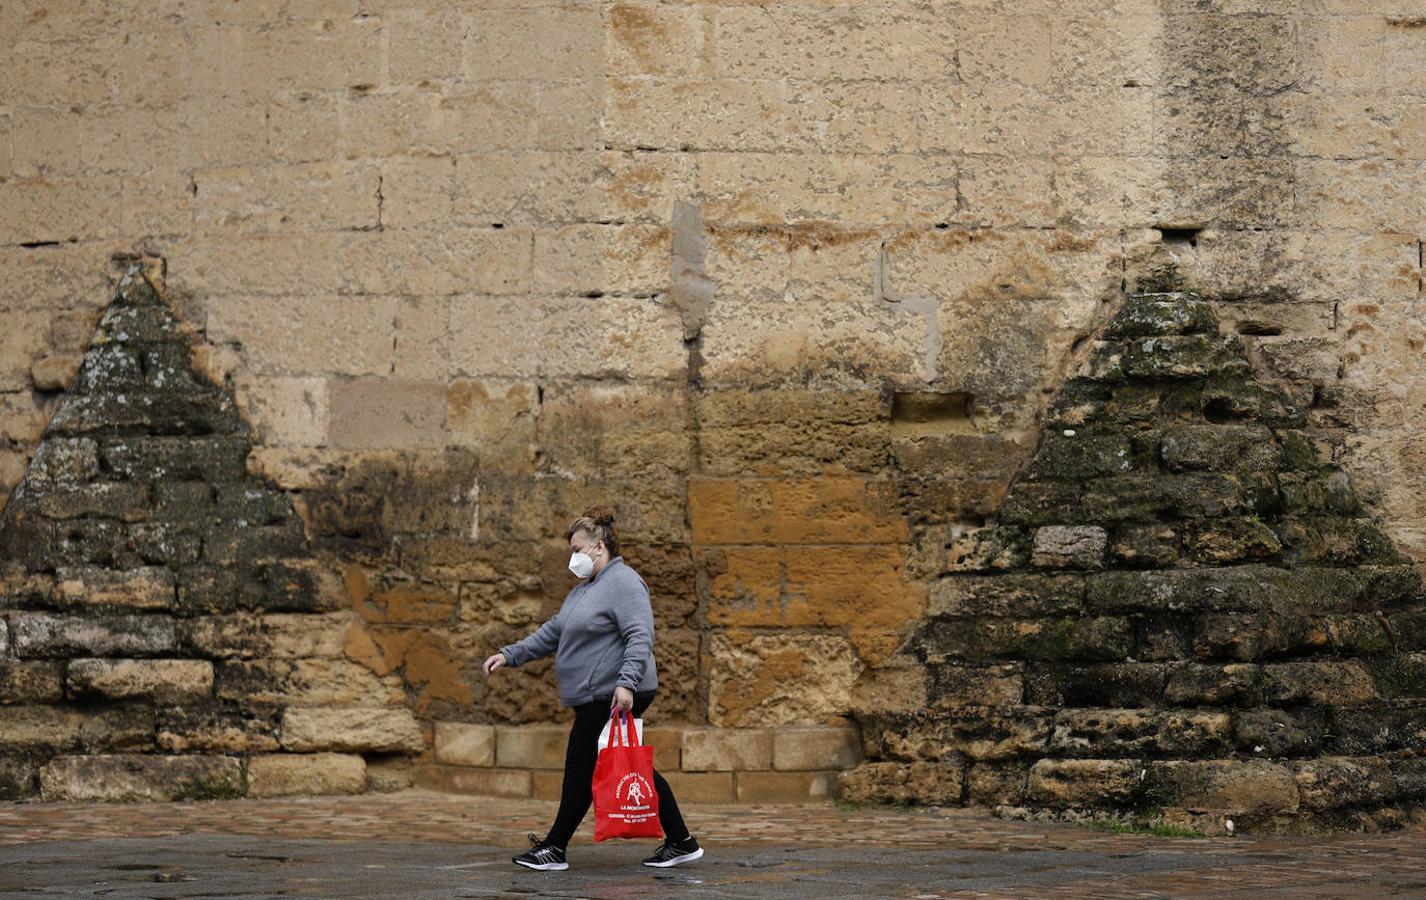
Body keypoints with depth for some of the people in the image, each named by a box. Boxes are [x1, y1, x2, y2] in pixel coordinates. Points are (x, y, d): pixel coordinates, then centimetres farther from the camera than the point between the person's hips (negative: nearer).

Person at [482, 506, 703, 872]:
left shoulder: (622, 582, -13)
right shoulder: (585, 589, 20)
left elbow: (640, 637, -23)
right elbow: (553, 632, 24)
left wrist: (626, 683, -32)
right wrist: (509, 654, 17)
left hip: (614, 697, -10)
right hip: (595, 698, 10)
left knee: (581, 769, -2)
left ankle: (554, 848, 8)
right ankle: (680, 842, 13)